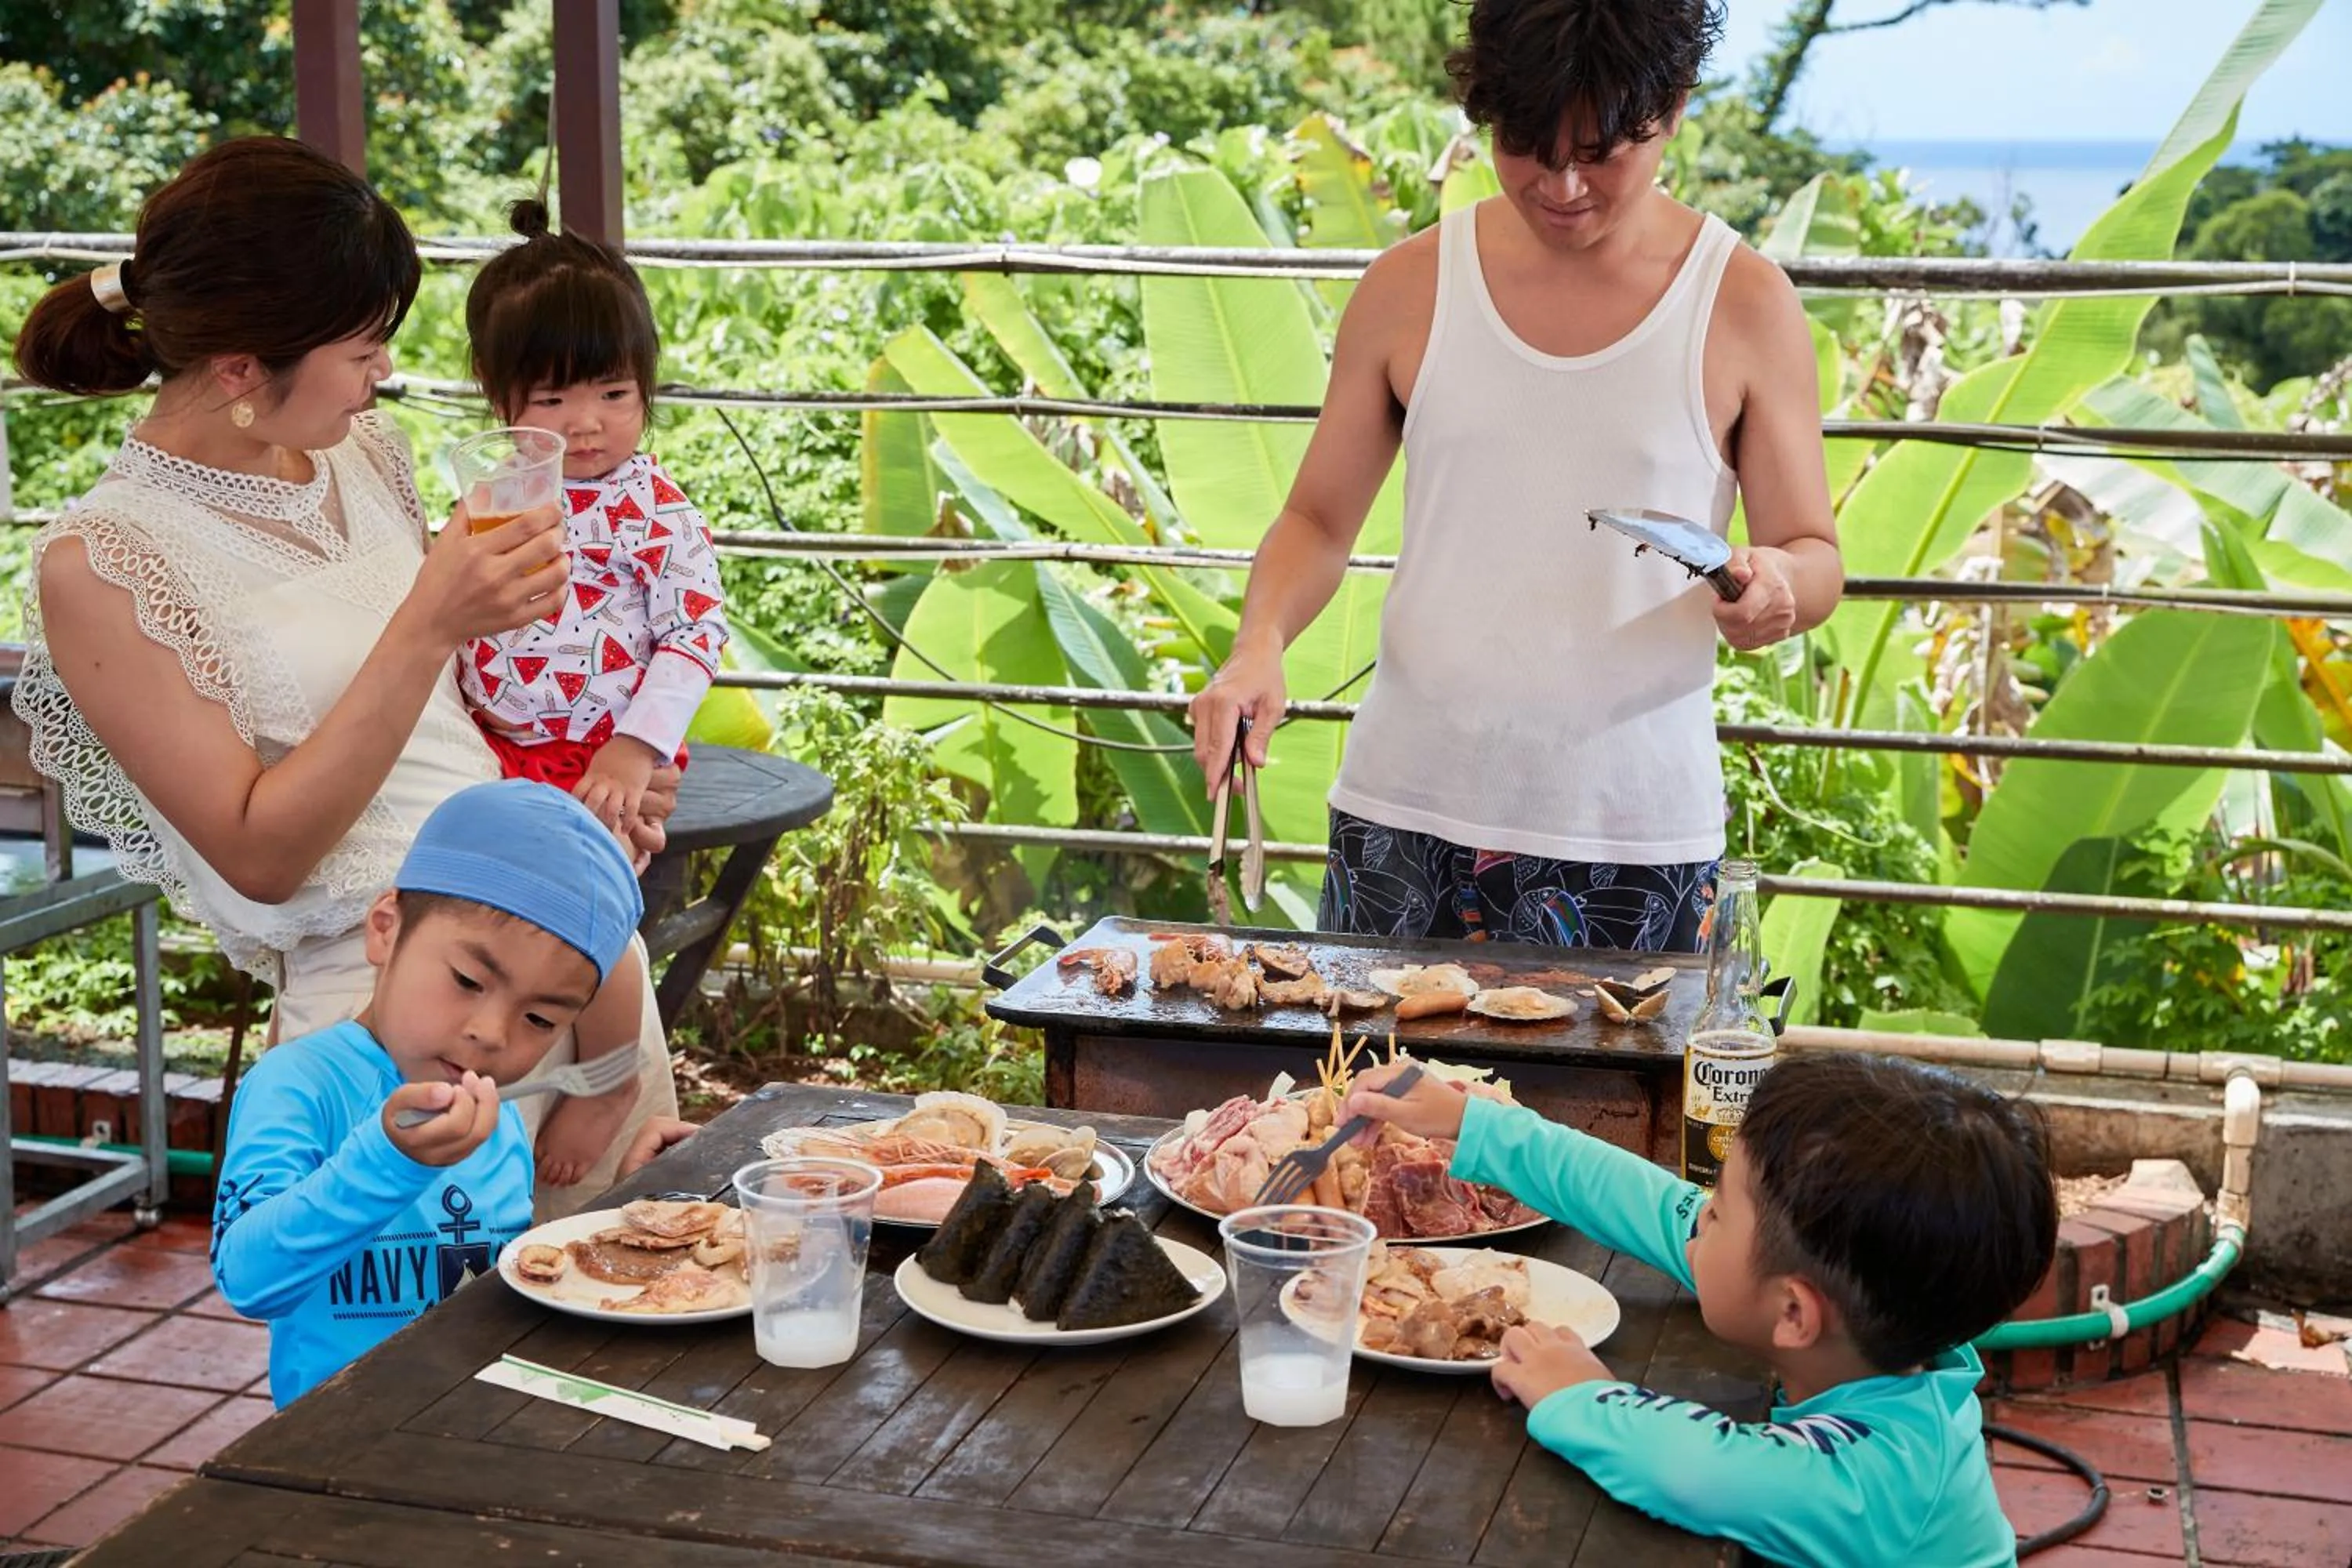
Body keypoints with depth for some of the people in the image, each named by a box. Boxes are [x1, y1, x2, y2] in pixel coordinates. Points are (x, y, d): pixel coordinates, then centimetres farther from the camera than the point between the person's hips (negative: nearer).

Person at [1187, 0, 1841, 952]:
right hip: (1404, 814, 2)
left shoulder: (1744, 305, -2)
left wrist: (1776, 586, -19)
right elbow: (1320, 519, 9)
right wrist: (1260, 642, -10)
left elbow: (1815, 558, 4)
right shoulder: (1411, 286, 3)